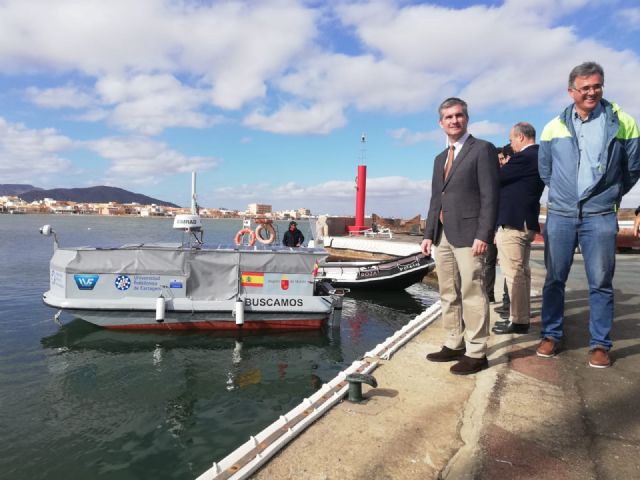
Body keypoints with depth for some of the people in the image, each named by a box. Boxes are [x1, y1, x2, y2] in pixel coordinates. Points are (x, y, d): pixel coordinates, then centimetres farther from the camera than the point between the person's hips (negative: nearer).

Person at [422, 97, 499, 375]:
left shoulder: (483, 149, -2)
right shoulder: (440, 159, 20)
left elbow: (490, 196, -10)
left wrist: (484, 235, -18)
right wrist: (429, 234, 11)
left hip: (468, 234, -7)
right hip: (443, 235, 8)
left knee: (472, 294, -4)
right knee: (448, 294, 11)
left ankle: (476, 353, 4)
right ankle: (454, 345, 21)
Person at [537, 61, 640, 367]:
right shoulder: (554, 128, 4)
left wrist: (609, 196, 15)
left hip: (600, 217, -1)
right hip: (559, 215, 2)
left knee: (601, 284, 3)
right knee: (554, 279, 6)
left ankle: (600, 344, 15)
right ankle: (552, 335, 18)